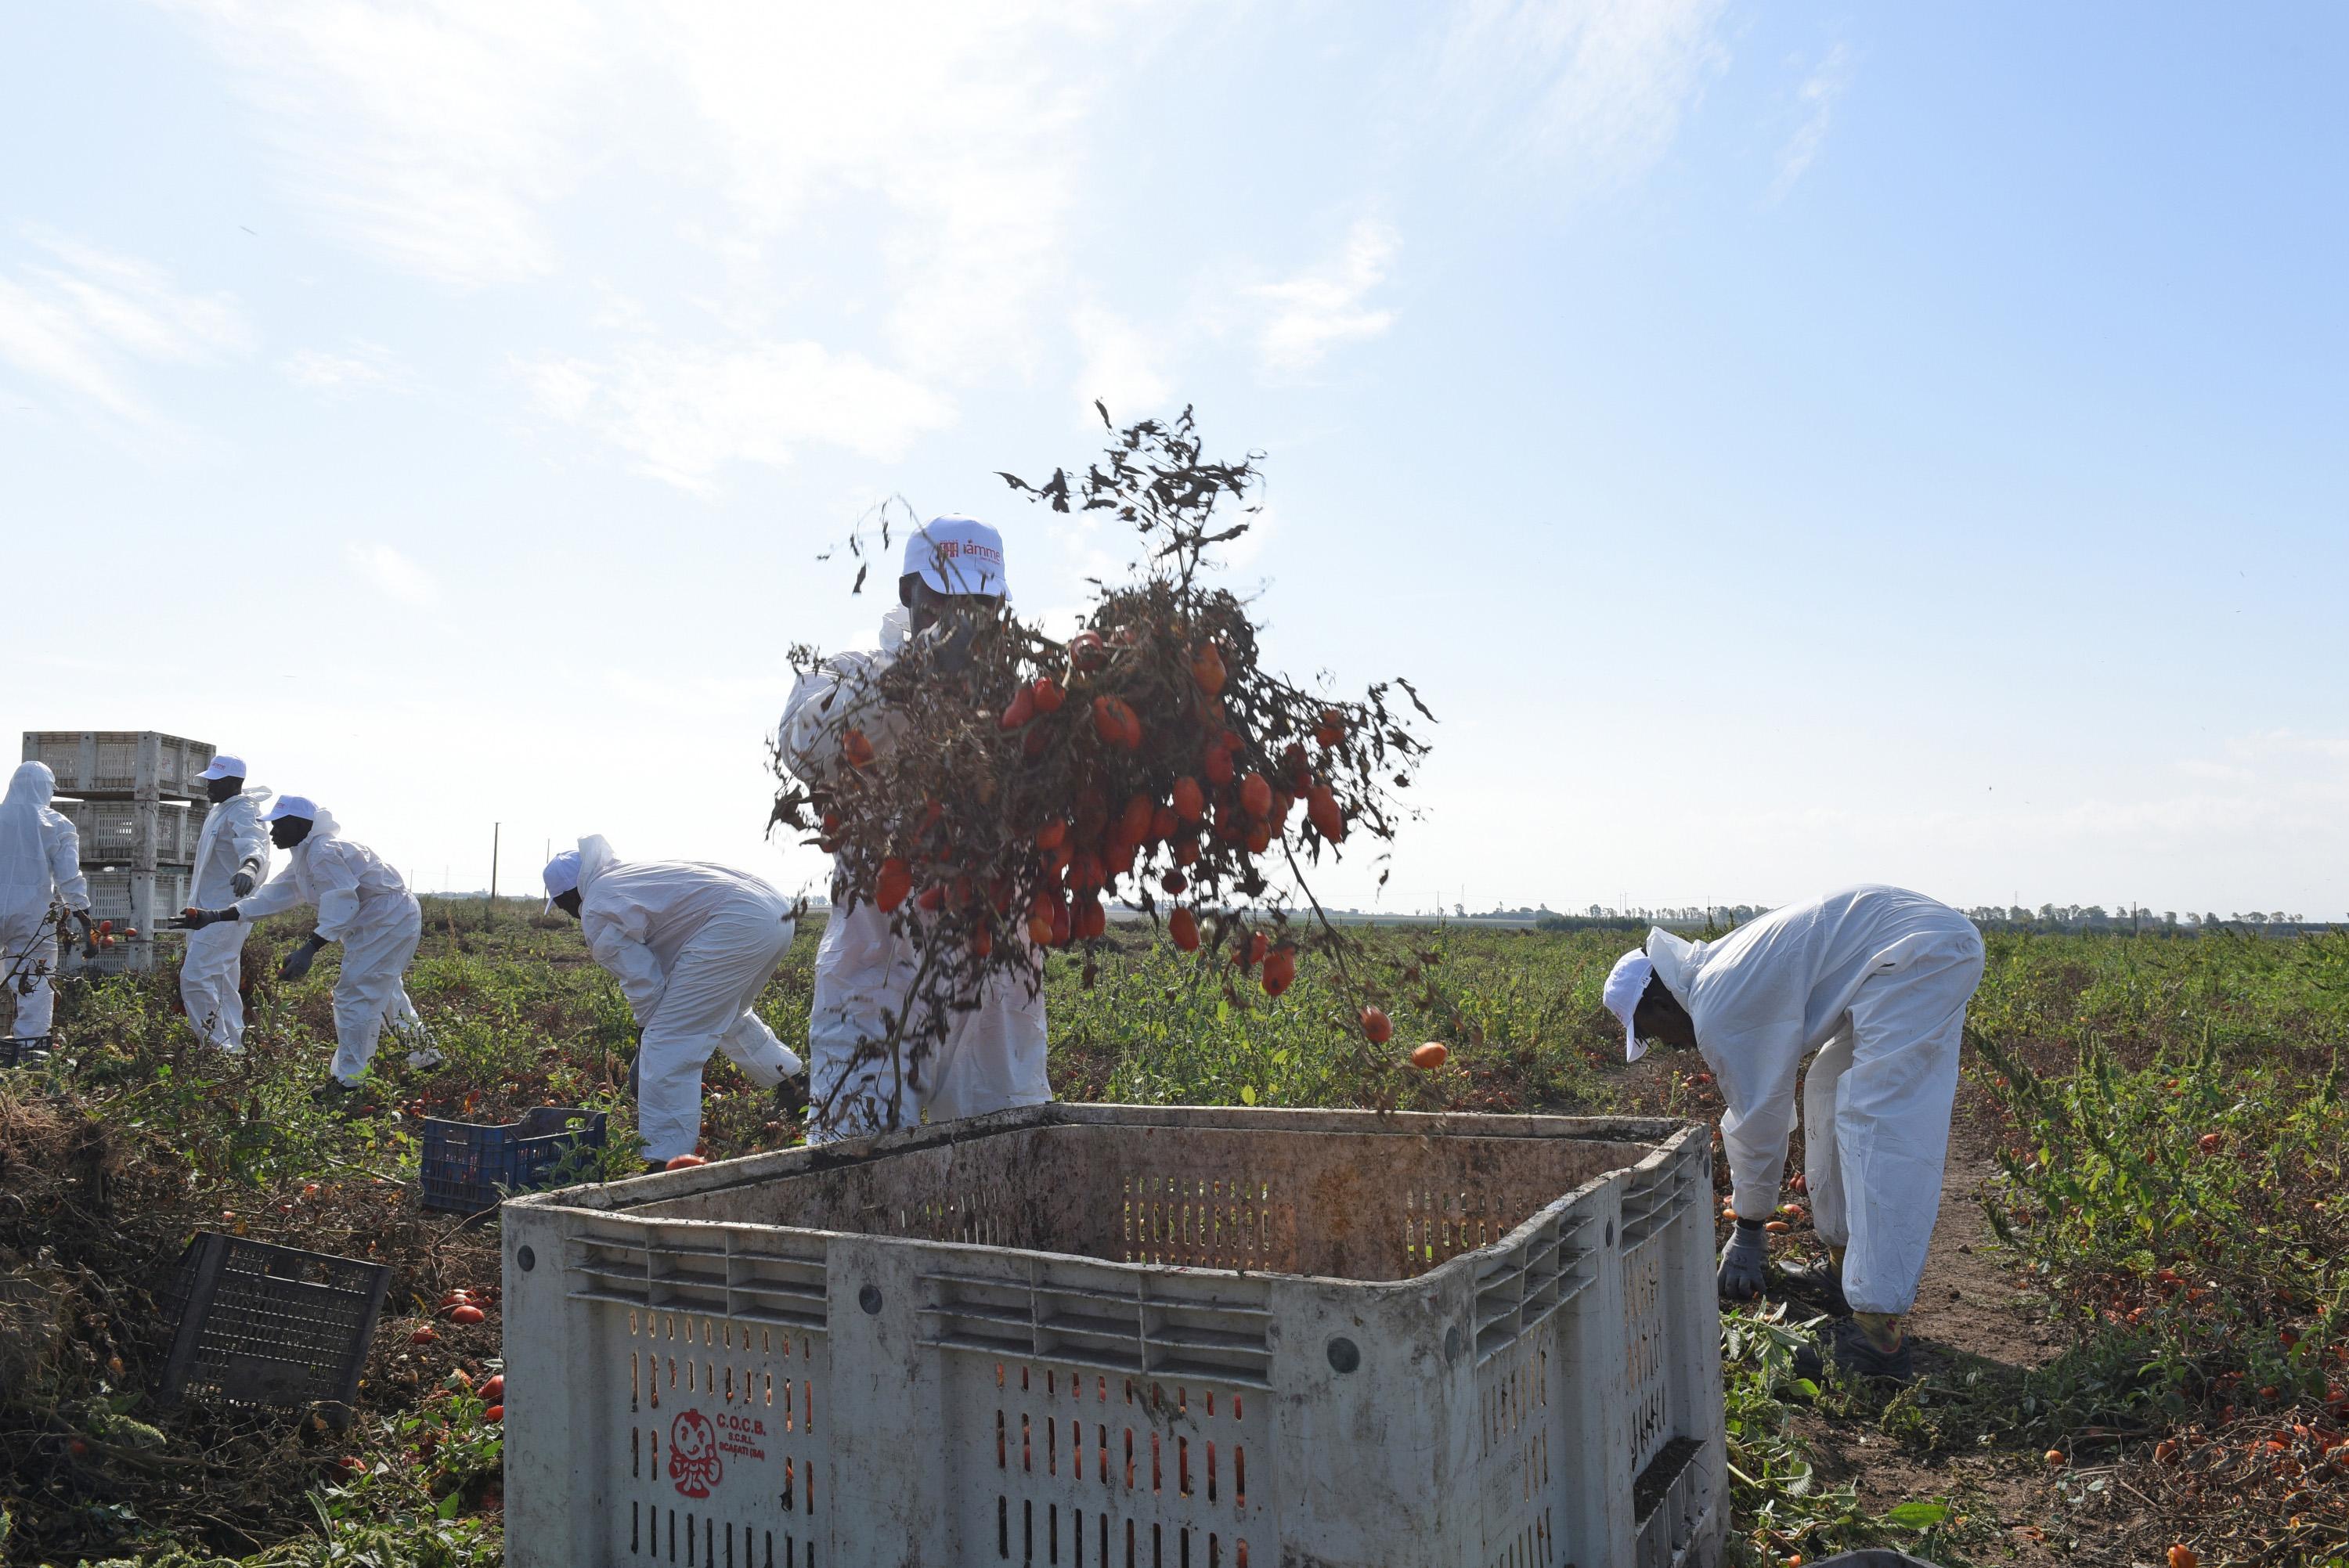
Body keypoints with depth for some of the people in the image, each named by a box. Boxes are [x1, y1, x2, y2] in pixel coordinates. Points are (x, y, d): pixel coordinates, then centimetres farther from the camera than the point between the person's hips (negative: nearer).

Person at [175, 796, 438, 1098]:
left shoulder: (324, 852, -23)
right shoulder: (305, 858, 12)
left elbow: (342, 907, -30)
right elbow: (272, 896, 10)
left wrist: (309, 950, -37)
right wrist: (216, 917, 4)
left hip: (388, 921, -11)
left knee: (354, 994, -10)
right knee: (385, 993, 22)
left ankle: (348, 1079, -5)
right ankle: (424, 1055, 35)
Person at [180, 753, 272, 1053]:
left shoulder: (243, 813, -18)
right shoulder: (218, 811, 14)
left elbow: (254, 845, -40)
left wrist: (249, 866, -62)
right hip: (208, 909, 10)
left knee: (195, 977, -16)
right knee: (221, 983, 14)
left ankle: (216, 1044, -12)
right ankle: (232, 1046, 22)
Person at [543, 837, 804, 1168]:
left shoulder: (597, 914, 0)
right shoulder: (625, 873, 27)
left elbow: (644, 984, -2)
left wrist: (648, 1031, 14)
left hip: (737, 924, -10)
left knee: (667, 1044, -5)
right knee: (729, 1015, 35)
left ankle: (666, 1162, -6)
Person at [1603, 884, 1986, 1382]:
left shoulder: (1716, 1011, -13)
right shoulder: (1722, 973, 17)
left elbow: (1759, 1120, -6)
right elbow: (1765, 1097, 26)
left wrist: (1748, 1233, 6)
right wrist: (1749, 1207, 31)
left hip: (1917, 954, -11)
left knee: (1879, 1128, -13)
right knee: (1831, 1095, 18)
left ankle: (1879, 1338, -15)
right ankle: (1846, 1271, 26)